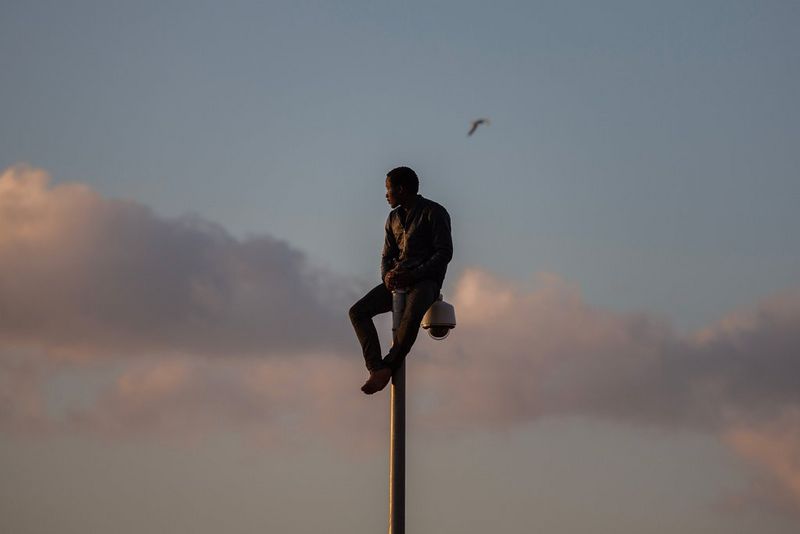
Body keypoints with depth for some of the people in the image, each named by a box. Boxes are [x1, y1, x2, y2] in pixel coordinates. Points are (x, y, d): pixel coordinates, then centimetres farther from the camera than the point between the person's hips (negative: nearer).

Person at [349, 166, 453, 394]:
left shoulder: (434, 213, -3)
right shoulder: (393, 218, 19)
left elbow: (445, 253, -10)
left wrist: (413, 275, -19)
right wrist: (387, 275, -6)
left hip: (425, 280, -7)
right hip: (398, 280, 7)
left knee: (411, 316, -38)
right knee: (358, 311, -17)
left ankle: (388, 369, -32)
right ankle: (377, 368, -28)